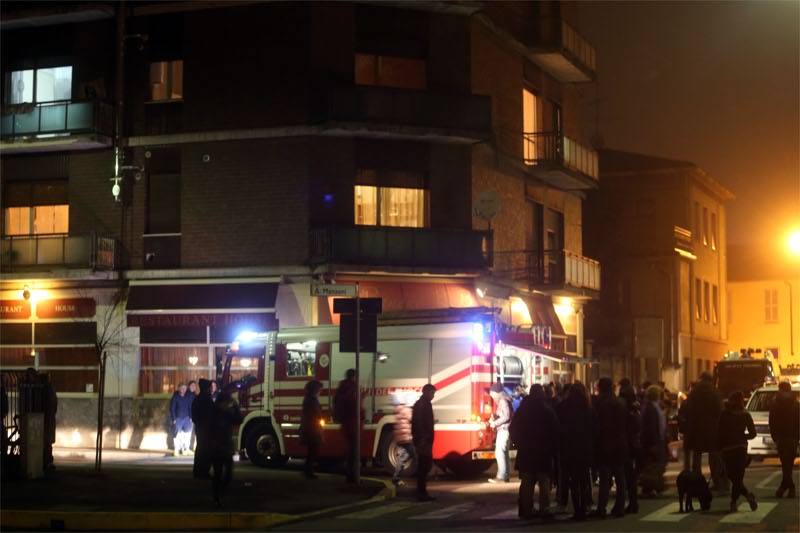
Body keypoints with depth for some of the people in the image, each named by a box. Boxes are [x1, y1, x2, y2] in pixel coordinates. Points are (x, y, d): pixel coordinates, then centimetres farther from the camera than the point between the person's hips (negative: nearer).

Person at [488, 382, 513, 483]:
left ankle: (501, 476, -12)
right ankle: (505, 475, 17)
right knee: (503, 453, 13)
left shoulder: (503, 401, -14)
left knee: (499, 452, -11)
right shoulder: (501, 400, 17)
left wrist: (495, 423, -15)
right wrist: (494, 419, 7)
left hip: (504, 430, -11)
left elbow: (506, 416, -21)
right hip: (502, 430, 11)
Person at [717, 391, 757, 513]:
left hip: (727, 449, -2)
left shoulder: (724, 415, -5)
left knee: (733, 477, 1)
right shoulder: (745, 415, 1)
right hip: (741, 448, 3)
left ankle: (747, 494, -22)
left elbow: (719, 433, -6)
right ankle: (733, 503, 9)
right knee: (738, 477, 10)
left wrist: (719, 448, 3)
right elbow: (753, 433, 1)